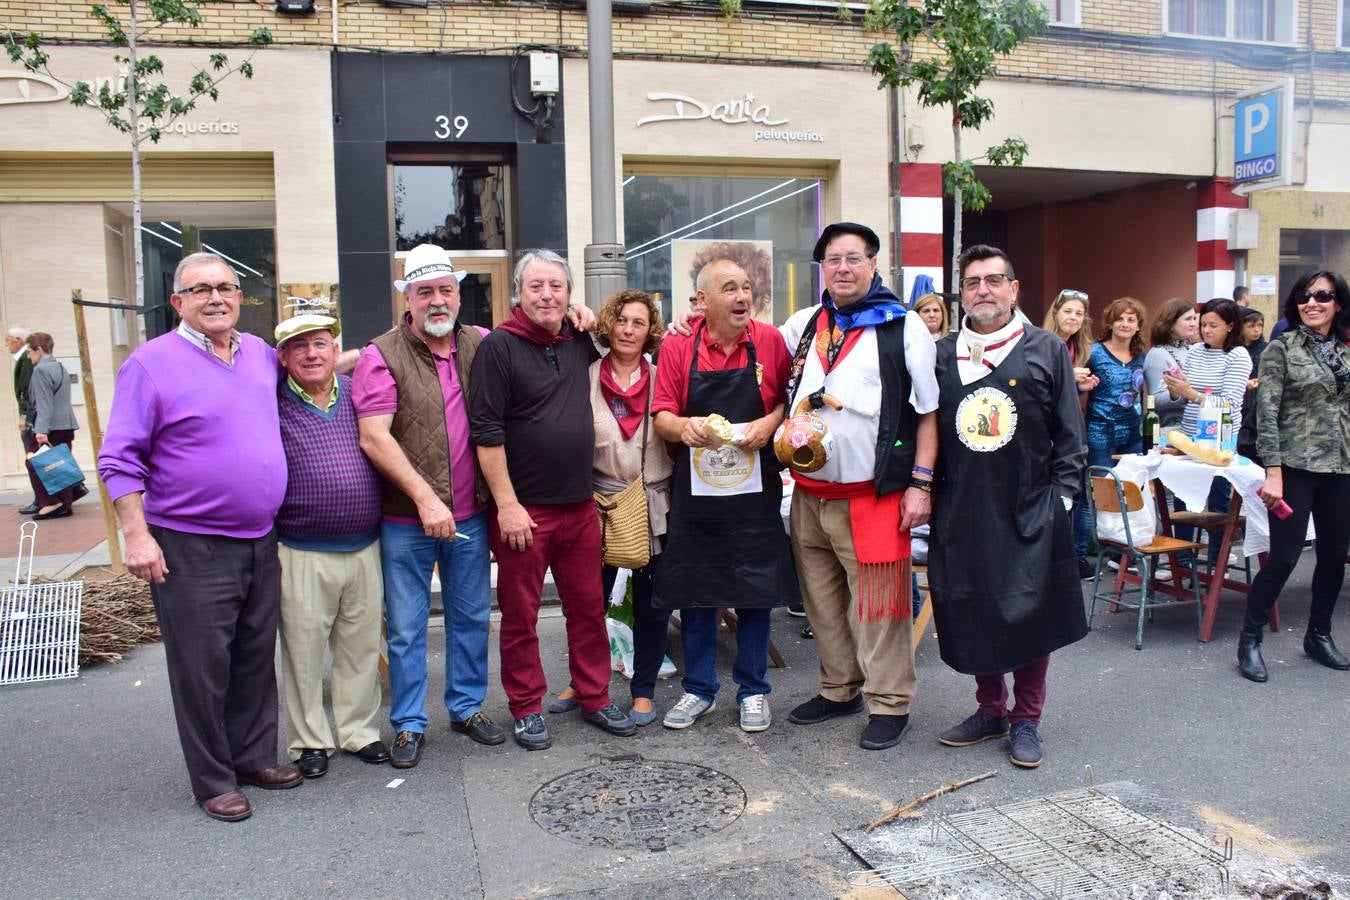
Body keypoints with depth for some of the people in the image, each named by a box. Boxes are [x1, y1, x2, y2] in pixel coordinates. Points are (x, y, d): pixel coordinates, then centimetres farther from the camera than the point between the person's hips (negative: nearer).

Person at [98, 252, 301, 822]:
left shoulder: (261, 353, 8)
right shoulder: (152, 363, -9)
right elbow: (119, 459, -9)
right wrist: (137, 536, -15)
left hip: (261, 542, 6)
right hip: (191, 549, -5)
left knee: (257, 658, 16)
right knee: (203, 667, 5)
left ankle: (255, 756, 32)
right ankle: (213, 780, 20)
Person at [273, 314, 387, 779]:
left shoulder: (357, 392, 6)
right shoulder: (272, 403, -4)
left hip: (364, 548, 3)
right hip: (302, 554, -3)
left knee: (362, 647, 13)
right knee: (304, 651, 7)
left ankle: (360, 731, 30)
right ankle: (310, 741, 24)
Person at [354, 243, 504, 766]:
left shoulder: (480, 345, 5)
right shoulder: (382, 356, -7)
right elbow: (374, 437, -16)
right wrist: (424, 498, -22)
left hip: (469, 514, 4)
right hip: (406, 520, -4)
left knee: (472, 617, 15)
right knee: (406, 627, 7)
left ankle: (467, 707, 32)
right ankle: (408, 724, 22)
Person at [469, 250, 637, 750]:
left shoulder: (578, 341, 8)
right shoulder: (499, 347, -8)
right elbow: (485, 432, -13)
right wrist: (508, 505, -16)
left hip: (580, 506, 5)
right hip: (522, 510, -5)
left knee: (588, 607, 13)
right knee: (520, 615, 7)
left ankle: (594, 699, 28)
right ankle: (526, 710, 22)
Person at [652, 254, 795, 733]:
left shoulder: (770, 340, -1)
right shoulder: (677, 346, -2)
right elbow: (661, 415, 0)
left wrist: (770, 423, -13)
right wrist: (683, 426, -21)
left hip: (755, 488, 0)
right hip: (694, 489, 0)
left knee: (756, 591, 7)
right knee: (694, 591, 8)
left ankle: (753, 690, 24)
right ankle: (699, 689, 26)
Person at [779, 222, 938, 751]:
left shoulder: (903, 328, -2)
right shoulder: (804, 325, 11)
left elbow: (928, 413, -3)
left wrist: (920, 484, -9)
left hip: (872, 495, -5)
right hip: (808, 494, 5)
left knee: (877, 607, -1)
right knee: (823, 602, 14)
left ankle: (889, 703, 13)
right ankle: (839, 689, 30)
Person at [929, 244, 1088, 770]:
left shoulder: (1047, 351, 2)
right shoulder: (941, 356, 8)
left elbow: (1070, 435, 3)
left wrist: (1060, 497, -3)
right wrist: (925, 490, 4)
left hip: (1028, 512, -2)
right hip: (961, 514, 3)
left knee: (1029, 615, 5)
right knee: (971, 616, 10)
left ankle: (1026, 721, 23)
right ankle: (990, 709, 30)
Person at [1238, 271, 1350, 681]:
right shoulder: (1281, 348, -5)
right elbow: (1266, 412, -10)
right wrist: (1273, 472, -16)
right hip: (1296, 466, -5)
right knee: (1284, 558, -5)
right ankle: (1249, 641, 8)